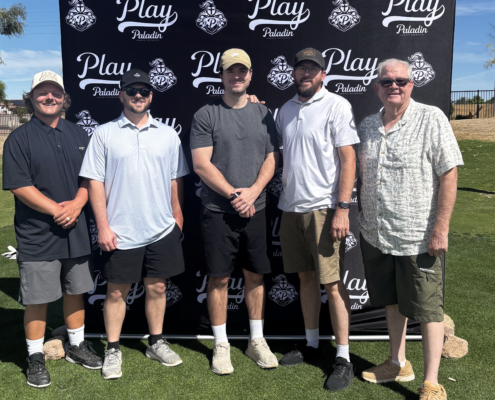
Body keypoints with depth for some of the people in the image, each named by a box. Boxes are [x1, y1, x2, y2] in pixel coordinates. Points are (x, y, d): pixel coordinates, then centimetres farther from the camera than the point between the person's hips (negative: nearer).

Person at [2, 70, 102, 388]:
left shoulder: (79, 135, 10)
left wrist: (76, 204, -10)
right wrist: (56, 210, -17)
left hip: (77, 230, 4)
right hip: (37, 234, -4)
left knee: (76, 291, 15)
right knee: (37, 298, 3)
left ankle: (77, 345, 32)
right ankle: (36, 357, 19)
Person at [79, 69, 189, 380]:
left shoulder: (167, 134, 6)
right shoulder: (104, 134, -1)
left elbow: (176, 180, 11)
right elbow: (95, 182, -3)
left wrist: (177, 218, 9)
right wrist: (103, 227, -8)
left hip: (162, 229, 2)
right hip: (121, 232, -2)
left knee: (157, 287, 12)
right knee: (117, 291, 9)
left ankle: (157, 343, 29)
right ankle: (113, 350, 24)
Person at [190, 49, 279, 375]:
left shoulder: (263, 114, 9)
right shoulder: (206, 115, -1)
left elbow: (272, 159, 6)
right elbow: (202, 165, -8)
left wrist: (252, 193, -10)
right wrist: (234, 195, -13)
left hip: (255, 210, 3)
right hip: (218, 212, -3)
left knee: (256, 275, 10)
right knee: (219, 278, 4)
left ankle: (257, 341, 25)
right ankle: (221, 345, 19)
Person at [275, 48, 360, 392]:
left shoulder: (336, 106, -6)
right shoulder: (286, 110, 13)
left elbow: (348, 159, -11)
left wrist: (342, 209, -17)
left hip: (323, 209, -6)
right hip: (291, 208, 6)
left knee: (332, 283, -2)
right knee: (306, 277, 14)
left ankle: (344, 359, 9)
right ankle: (312, 344, 28)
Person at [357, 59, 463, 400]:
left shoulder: (431, 119, -8)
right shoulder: (368, 126, 8)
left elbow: (449, 175, -12)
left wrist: (441, 229, -17)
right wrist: (361, 220, 10)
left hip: (418, 238, -5)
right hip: (375, 235, 6)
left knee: (427, 308, 4)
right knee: (392, 301, 19)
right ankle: (398, 364, 36)